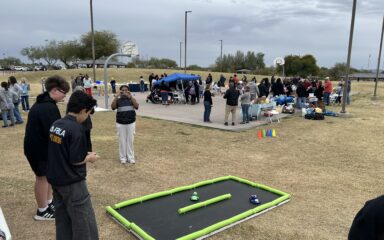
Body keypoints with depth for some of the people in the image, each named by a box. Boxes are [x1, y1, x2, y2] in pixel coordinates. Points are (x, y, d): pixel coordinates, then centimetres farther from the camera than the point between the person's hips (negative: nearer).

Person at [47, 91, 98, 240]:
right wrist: (89, 158, -1)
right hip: (72, 183, -8)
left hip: (55, 179, 9)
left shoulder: (55, 125, 3)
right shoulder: (76, 129, -22)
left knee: (62, 219, 21)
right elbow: (75, 160, -20)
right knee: (84, 221, 3)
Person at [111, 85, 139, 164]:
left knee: (130, 140, 8)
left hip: (131, 123, 1)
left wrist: (131, 97, -22)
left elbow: (137, 107, -15)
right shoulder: (118, 100, -1)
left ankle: (130, 157, 17)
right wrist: (116, 97, -23)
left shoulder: (131, 99, 1)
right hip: (120, 123, 0)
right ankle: (123, 157, 19)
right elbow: (113, 107, -18)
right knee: (122, 140, 8)